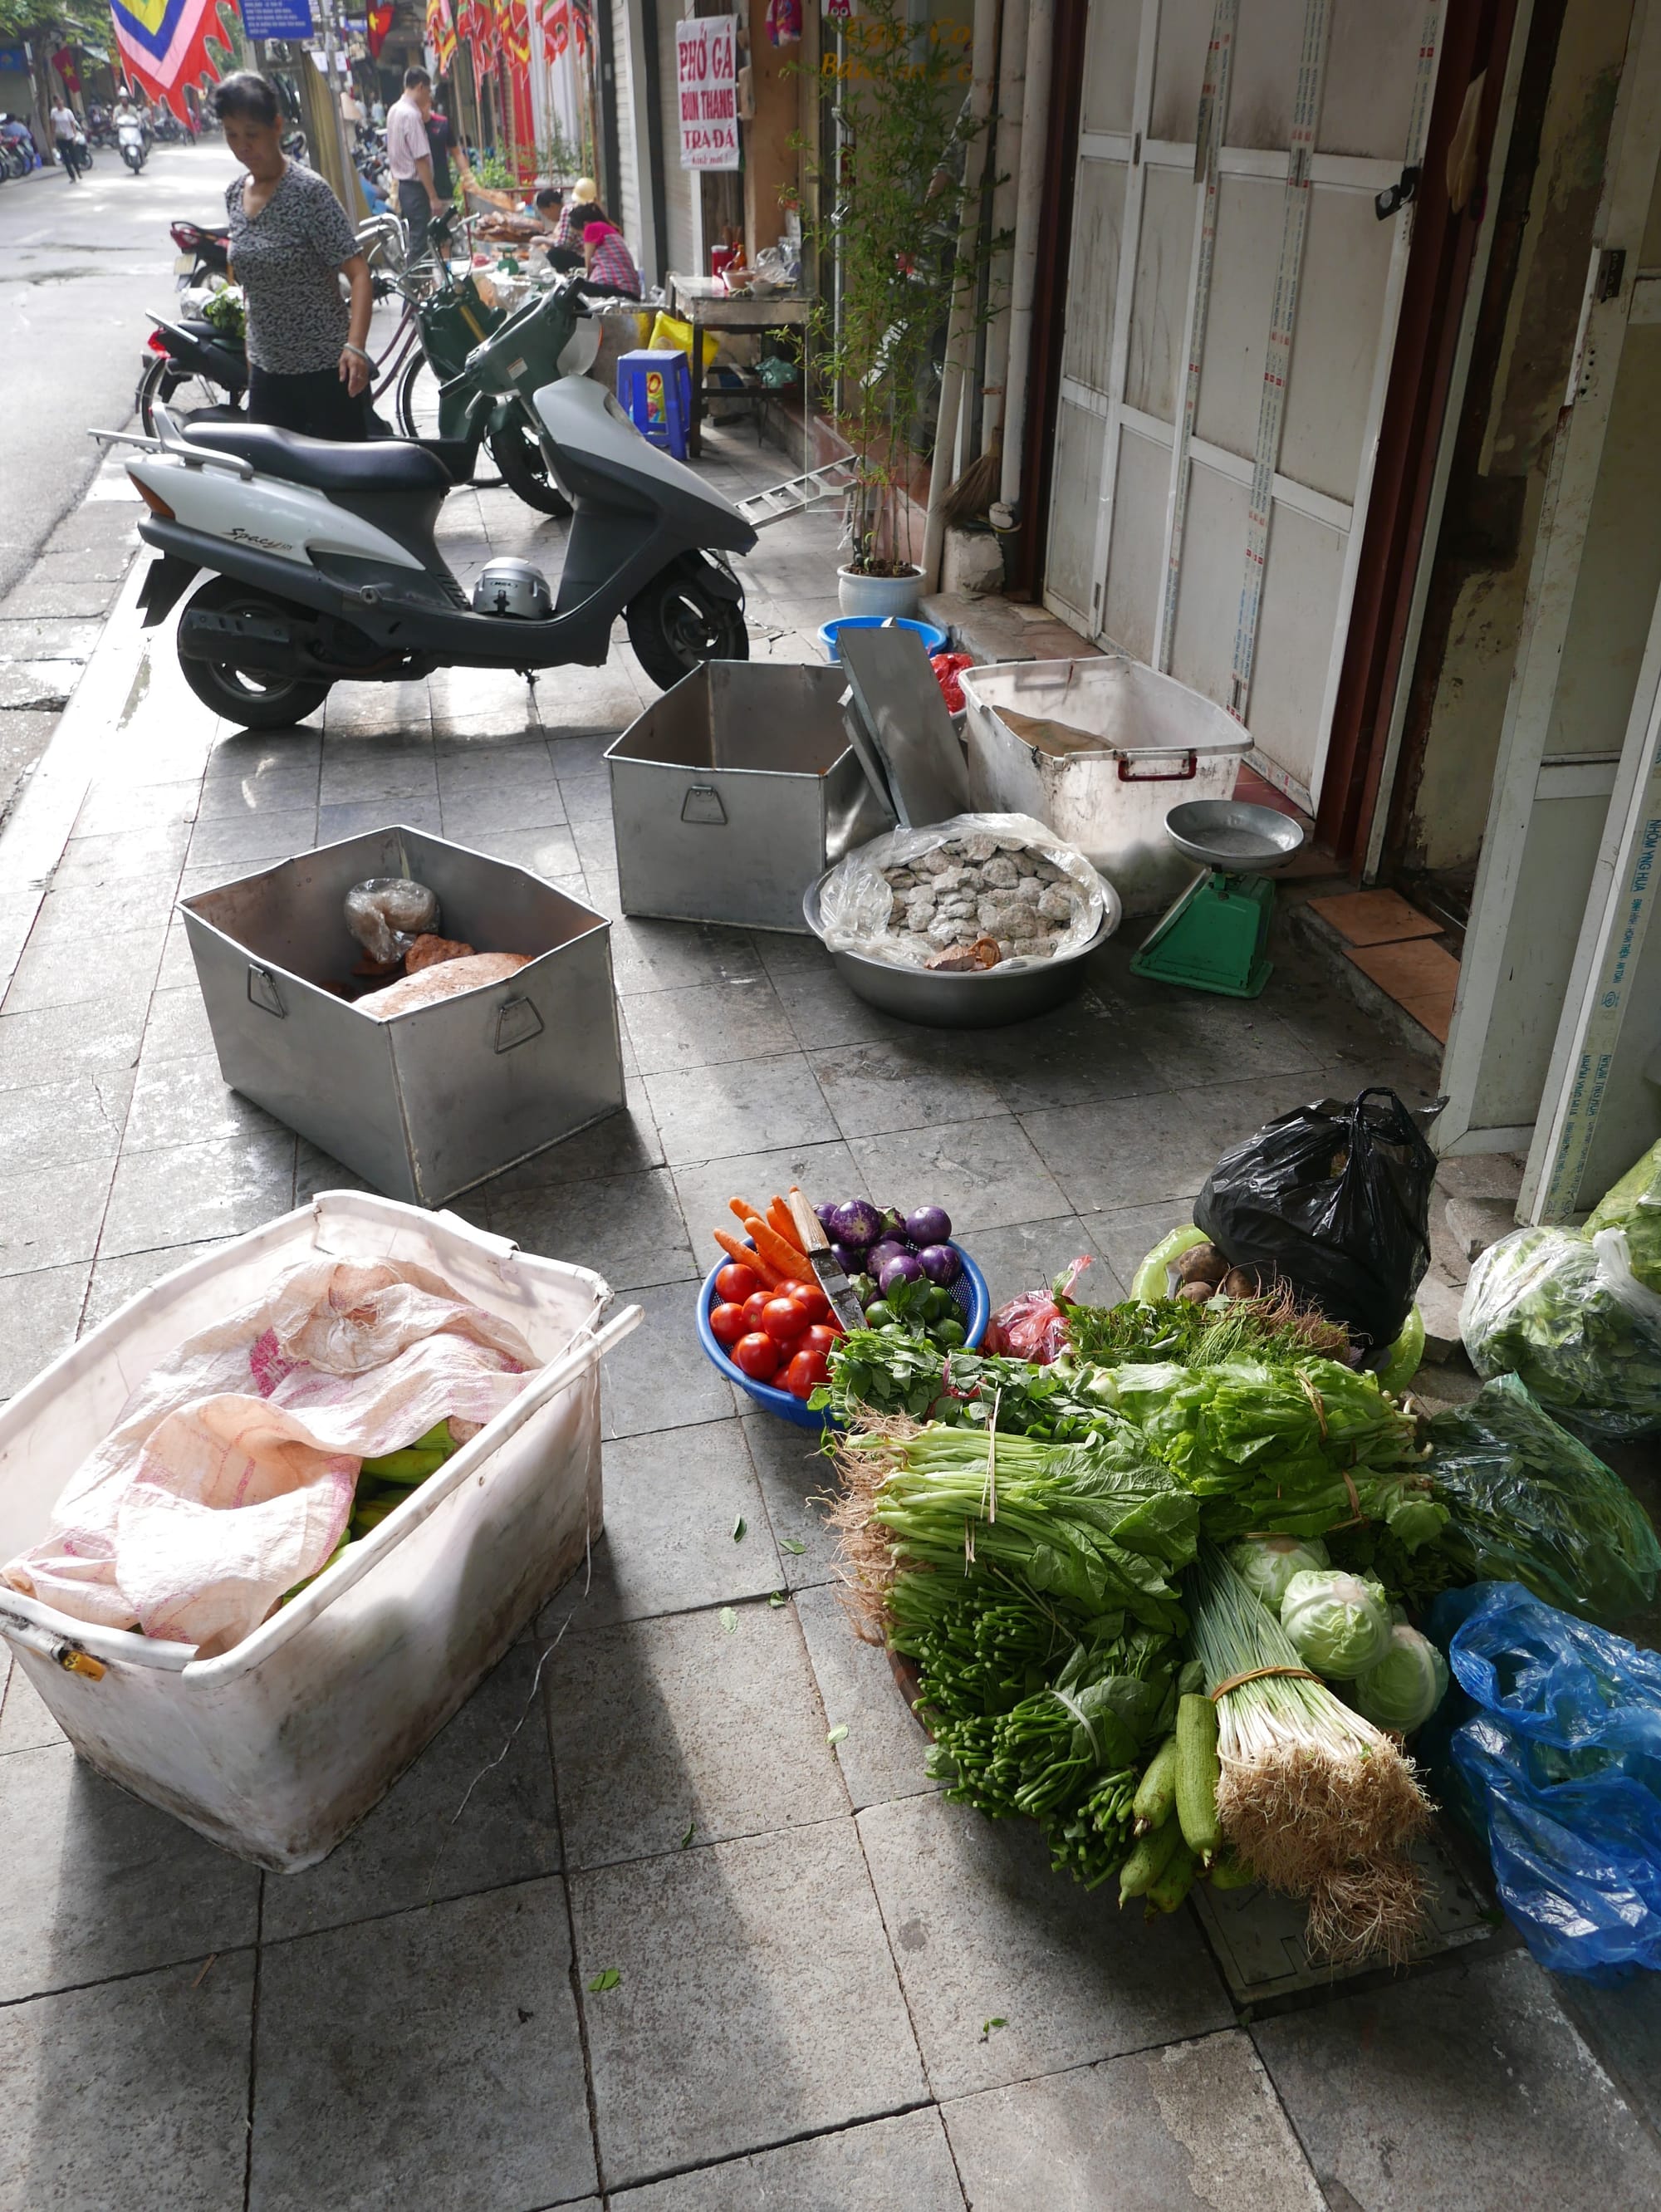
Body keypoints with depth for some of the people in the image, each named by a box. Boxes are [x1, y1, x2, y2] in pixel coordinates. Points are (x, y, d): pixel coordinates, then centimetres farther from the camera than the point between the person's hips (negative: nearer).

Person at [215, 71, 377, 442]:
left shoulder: (308, 190, -11)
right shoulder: (235, 195, 9)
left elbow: (358, 272, -17)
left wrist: (355, 346, -31)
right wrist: (251, 355, 19)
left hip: (327, 369, -6)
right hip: (267, 371, 7)